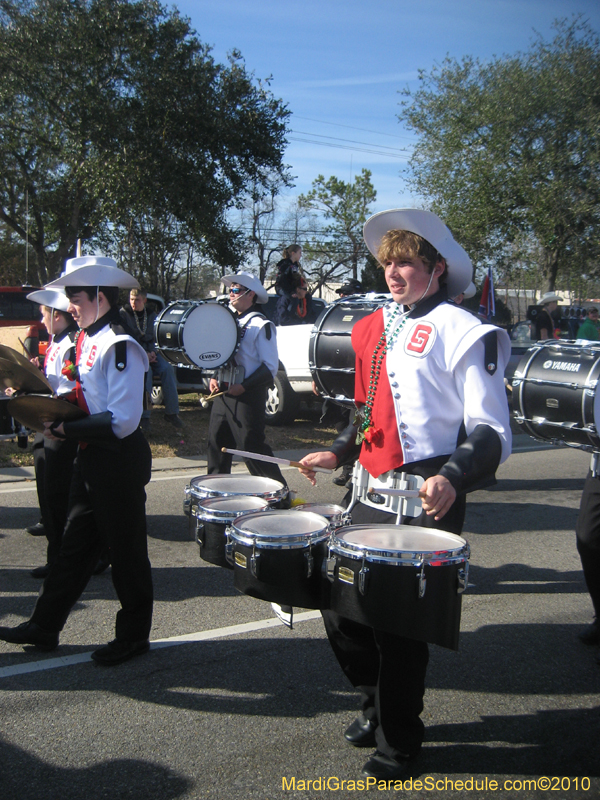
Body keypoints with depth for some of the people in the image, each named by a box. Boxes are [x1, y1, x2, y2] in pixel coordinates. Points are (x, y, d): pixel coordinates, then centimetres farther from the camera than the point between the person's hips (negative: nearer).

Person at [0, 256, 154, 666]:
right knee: (76, 544, 17)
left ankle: (134, 636, 21)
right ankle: (44, 627, 28)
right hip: (91, 459, 9)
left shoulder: (121, 347, -20)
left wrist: (67, 429, -22)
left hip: (119, 461, -9)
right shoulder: (88, 341, 9)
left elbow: (122, 421, -25)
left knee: (126, 551, 5)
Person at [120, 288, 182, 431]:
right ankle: (144, 416, -29)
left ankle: (171, 412, -18)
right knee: (145, 370, -34)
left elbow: (155, 337, 13)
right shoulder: (123, 314, -3)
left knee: (167, 369, -23)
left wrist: (152, 352, -9)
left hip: (150, 352, 4)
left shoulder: (151, 316, 11)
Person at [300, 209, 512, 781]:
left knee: (398, 624, 4)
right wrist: (339, 452, 12)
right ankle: (376, 703, 40)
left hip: (427, 501, -7)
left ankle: (398, 743, 28)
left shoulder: (461, 331, -9)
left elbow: (491, 432, -13)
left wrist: (452, 478, -30)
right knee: (340, 607, 12)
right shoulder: (372, 329, 12)